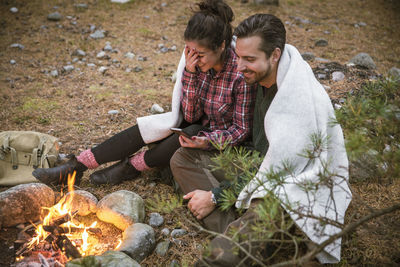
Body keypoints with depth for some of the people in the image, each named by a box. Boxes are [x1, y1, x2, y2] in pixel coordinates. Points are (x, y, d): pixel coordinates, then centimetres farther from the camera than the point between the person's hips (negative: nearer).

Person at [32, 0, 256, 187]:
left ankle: (131, 166, -14)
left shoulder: (242, 75, -26)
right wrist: (189, 73, -22)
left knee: (192, 131, -36)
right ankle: (75, 167, -11)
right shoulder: (195, 62, -9)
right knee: (142, 131, -17)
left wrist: (206, 140, -33)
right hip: (198, 127, 5)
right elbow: (190, 115, -10)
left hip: (223, 140, -4)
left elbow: (242, 130, -17)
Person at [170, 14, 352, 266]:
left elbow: (276, 171, -22)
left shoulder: (303, 99, -26)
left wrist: (215, 196, -15)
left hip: (294, 186, -10)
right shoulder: (262, 77, -1)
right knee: (182, 159, -4)